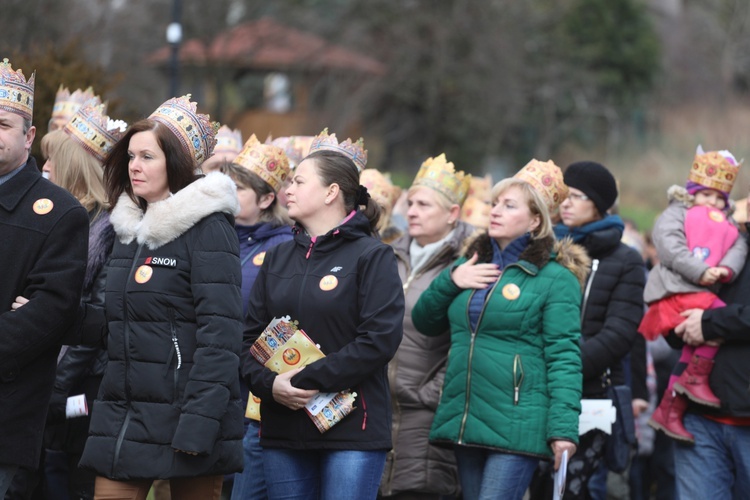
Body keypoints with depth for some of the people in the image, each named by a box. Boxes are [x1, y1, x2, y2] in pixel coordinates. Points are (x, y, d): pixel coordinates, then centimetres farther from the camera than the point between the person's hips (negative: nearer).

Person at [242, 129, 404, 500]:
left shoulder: (372, 257, -3)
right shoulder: (278, 258, 14)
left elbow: (380, 340, -13)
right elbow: (249, 335, 10)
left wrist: (308, 380, -16)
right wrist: (268, 383, -11)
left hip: (352, 428, -5)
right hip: (283, 429, 5)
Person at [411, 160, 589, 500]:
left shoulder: (555, 278, -5)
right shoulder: (472, 266, 16)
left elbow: (563, 358, -10)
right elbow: (424, 322, 19)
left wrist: (563, 429, -18)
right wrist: (450, 281, 1)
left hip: (515, 428, -7)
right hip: (464, 421, 7)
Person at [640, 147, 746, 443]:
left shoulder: (726, 227, 27)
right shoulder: (677, 214, 8)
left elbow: (738, 249, 10)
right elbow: (671, 248, -8)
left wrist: (727, 269, -14)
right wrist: (700, 272, -18)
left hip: (701, 292, 8)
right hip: (677, 290, -8)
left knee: (693, 350, 7)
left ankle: (668, 412, 14)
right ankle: (696, 378, -14)